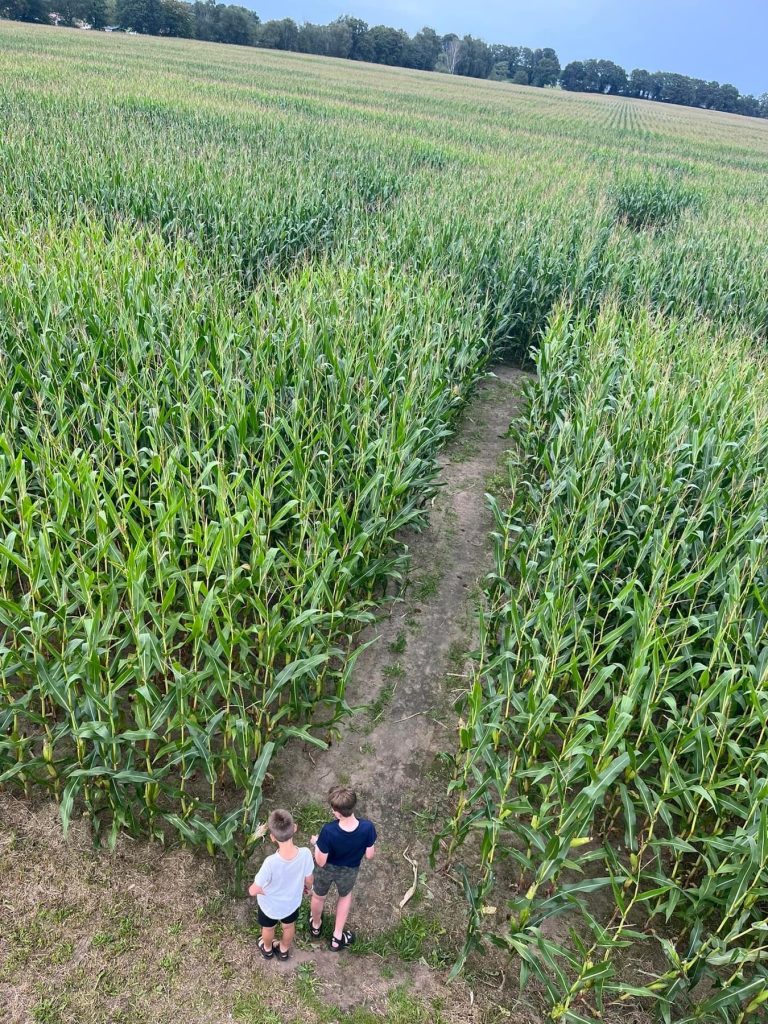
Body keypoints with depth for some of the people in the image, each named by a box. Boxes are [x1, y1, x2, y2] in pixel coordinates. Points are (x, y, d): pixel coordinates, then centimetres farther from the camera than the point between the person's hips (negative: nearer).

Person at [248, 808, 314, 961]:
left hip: (270, 905, -2)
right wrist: (308, 888, 10)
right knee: (289, 926, 34)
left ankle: (267, 950, 61)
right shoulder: (305, 854, -35)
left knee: (268, 928, 32)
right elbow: (308, 879, -13)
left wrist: (251, 890, -3)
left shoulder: (271, 863, -44)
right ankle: (284, 950, 61)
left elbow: (253, 891, -27)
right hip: (292, 901, 2)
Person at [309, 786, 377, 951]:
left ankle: (316, 925, 61)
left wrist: (316, 843, -7)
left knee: (318, 897, 32)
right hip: (349, 871, 1)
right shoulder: (367, 827, -34)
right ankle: (337, 937, 49)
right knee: (345, 895, 35)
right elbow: (369, 856, -17)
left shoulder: (328, 831, -40)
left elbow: (320, 862, -25)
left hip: (327, 869, -1)